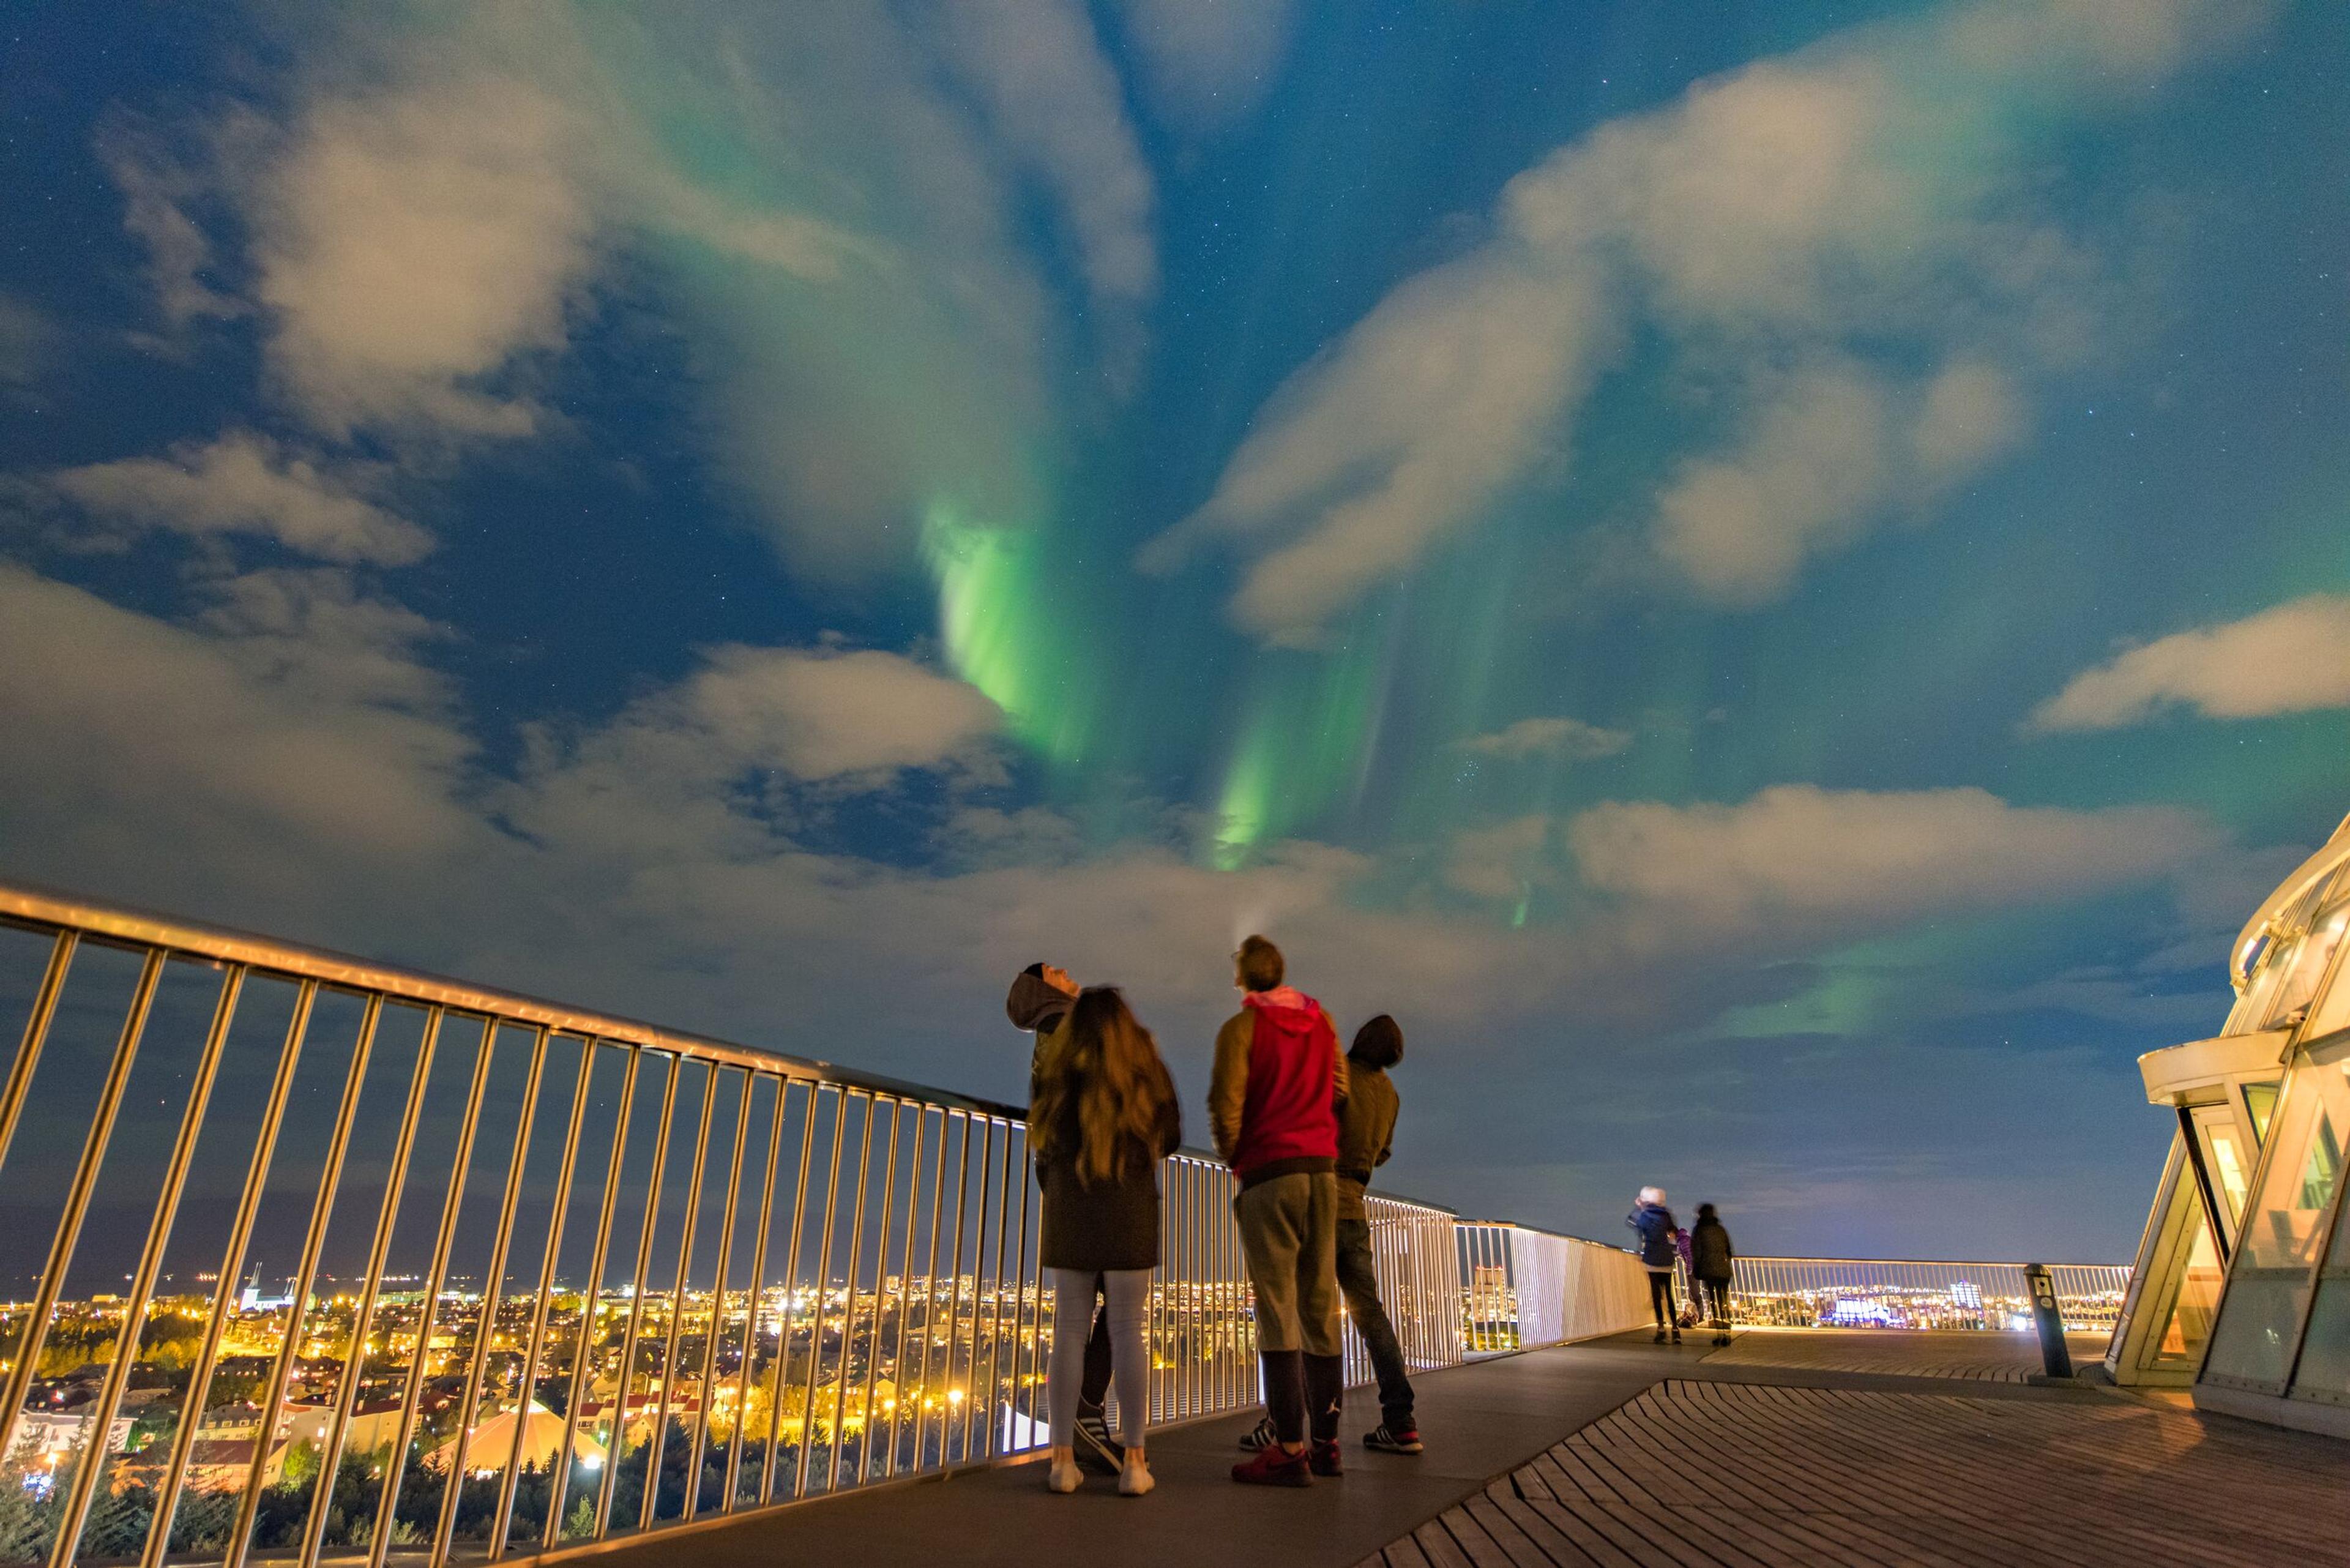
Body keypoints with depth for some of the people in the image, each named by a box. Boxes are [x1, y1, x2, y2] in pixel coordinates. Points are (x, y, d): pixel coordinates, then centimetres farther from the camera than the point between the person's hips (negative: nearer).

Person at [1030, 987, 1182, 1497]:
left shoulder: (1059, 1078, -4)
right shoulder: (1148, 1075, -4)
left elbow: (1042, 1147, 5)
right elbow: (1170, 1138, 7)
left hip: (1070, 1215, 1)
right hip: (1130, 1216, 0)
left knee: (1069, 1331, 8)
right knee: (1128, 1332, 5)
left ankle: (1063, 1458, 10)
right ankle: (1132, 1461, 6)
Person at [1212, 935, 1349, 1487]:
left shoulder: (1241, 1027, -5)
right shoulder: (1321, 1020, 11)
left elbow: (1226, 1106, -11)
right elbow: (1339, 1089, 17)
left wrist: (1233, 1157, 5)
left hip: (1268, 1171, -5)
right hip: (1323, 1169, 6)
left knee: (1277, 1310, -4)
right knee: (1320, 1308, 9)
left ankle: (1289, 1449, -5)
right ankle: (1325, 1440, 15)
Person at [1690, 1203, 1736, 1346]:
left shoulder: (1699, 1231, -2)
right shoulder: (1721, 1230, 12)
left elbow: (1696, 1253, -6)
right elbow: (1729, 1252, 14)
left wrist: (1695, 1270, 1)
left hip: (1708, 1270, -4)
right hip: (1724, 1270, 5)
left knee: (1713, 1302, -3)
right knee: (1724, 1302, 9)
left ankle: (1720, 1334, -8)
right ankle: (1727, 1334, 7)